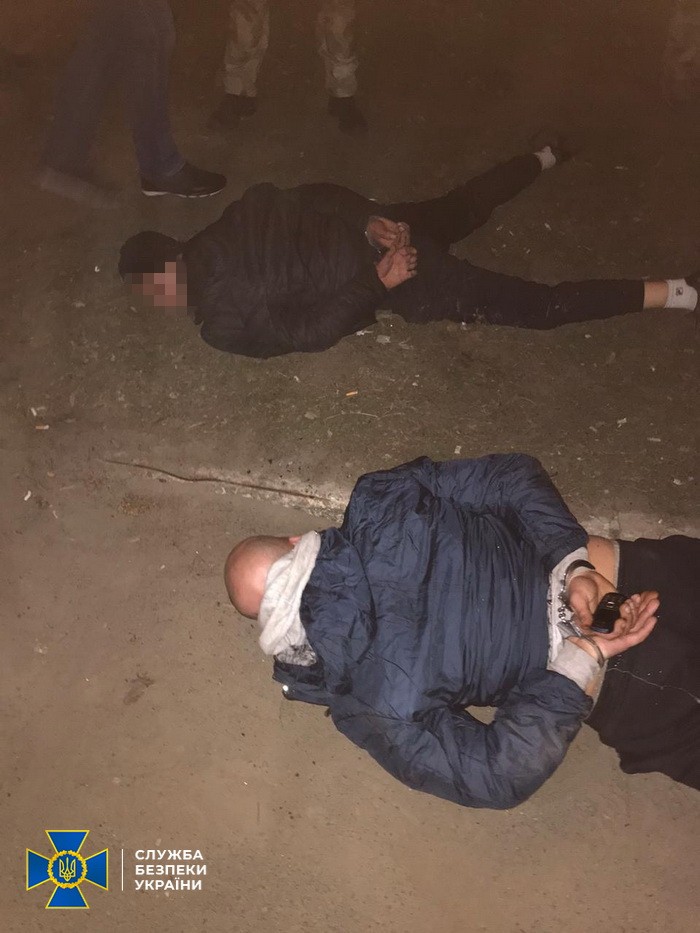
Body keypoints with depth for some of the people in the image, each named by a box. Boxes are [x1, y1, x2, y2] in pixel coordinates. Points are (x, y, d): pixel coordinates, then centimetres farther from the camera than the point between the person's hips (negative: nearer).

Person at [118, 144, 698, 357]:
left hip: (384, 267, -8)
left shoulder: (221, 321, -18)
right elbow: (272, 199, 11)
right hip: (379, 230, 8)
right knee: (463, 210, 36)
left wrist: (374, 284, -14)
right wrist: (369, 217, 4)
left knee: (535, 307, -2)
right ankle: (543, 159, 58)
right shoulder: (213, 246, 5)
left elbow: (308, 334, -21)